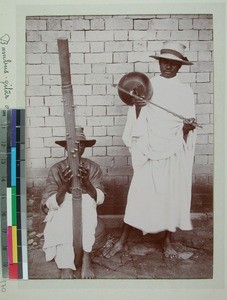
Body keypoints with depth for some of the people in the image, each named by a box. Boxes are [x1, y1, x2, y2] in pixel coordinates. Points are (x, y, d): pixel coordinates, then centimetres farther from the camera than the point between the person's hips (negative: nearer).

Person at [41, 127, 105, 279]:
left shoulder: (93, 167, -5)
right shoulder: (56, 169, -8)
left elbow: (99, 199, -13)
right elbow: (52, 204, -15)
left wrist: (86, 182, -32)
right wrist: (64, 185, -32)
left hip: (86, 211, 1)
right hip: (62, 212, 0)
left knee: (87, 202, -31)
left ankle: (86, 258, -30)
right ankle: (66, 265, -29)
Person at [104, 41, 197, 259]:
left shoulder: (185, 91, 4)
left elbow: (188, 130, 4)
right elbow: (138, 122, 1)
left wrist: (187, 127, -18)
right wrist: (137, 107, -18)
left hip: (174, 154, 1)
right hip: (149, 152, -1)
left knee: (172, 197, 8)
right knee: (138, 195, 2)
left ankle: (168, 241, 30)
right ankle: (122, 241, 18)